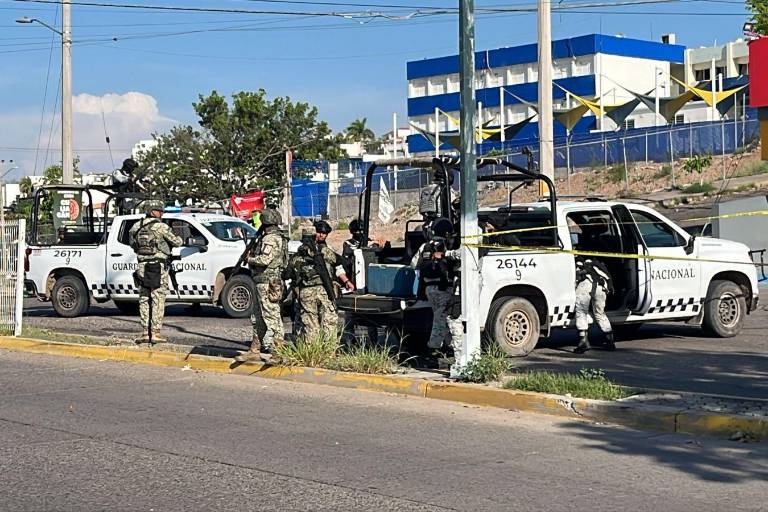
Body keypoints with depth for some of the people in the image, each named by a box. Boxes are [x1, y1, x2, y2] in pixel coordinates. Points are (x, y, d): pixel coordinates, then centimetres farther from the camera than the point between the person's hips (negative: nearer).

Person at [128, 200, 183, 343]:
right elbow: (177, 242, -2)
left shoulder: (137, 227, 9)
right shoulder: (161, 227, -8)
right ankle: (155, 332, -4)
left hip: (142, 266, 6)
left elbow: (133, 244, 14)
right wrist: (180, 240, 20)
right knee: (158, 300, -2)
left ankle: (145, 332, 10)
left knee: (144, 300, 11)